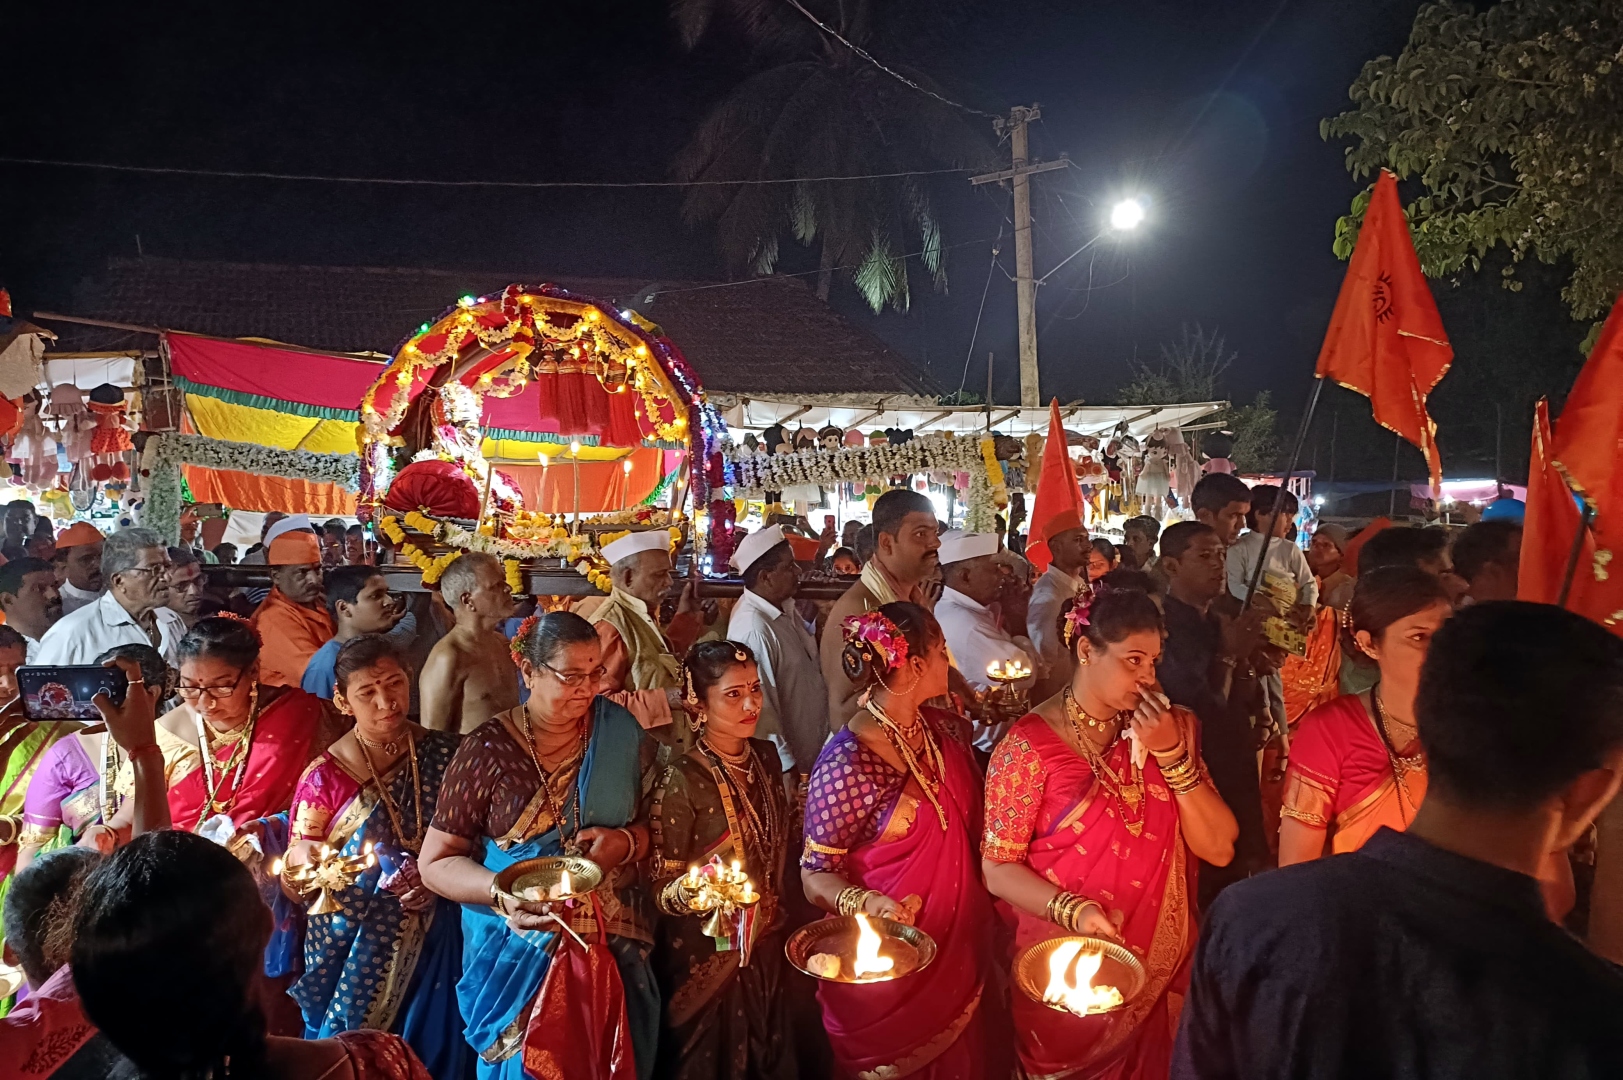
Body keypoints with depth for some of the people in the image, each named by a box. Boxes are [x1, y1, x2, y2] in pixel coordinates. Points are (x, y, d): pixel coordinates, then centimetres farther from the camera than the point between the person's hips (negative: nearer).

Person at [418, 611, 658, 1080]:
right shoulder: (489, 749, -11)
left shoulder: (622, 733, -4)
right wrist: (501, 891, -24)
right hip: (520, 952, -2)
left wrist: (628, 842, -17)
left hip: (615, 944, 2)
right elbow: (435, 861, -7)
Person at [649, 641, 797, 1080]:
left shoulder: (766, 756, -3)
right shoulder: (684, 780, -23)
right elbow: (661, 889, -20)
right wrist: (693, 890, -36)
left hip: (766, 949, 6)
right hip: (709, 959, -6)